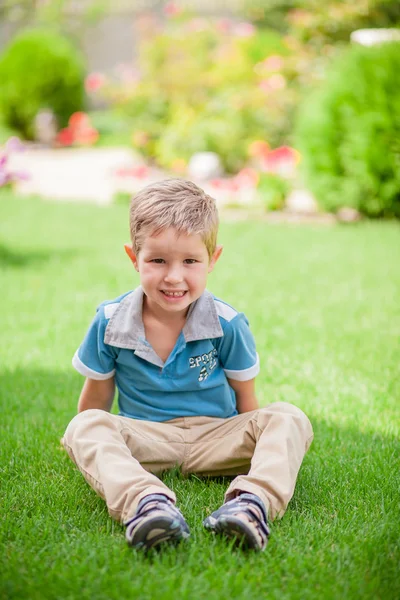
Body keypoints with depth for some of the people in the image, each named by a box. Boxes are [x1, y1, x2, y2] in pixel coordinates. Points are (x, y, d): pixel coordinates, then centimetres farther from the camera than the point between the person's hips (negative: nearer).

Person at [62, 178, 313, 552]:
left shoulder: (227, 324, -8)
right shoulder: (110, 323, -6)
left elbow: (245, 400, 3)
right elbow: (97, 396, 9)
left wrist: (249, 448, 2)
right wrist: (90, 449, 12)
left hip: (215, 438, 0)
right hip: (145, 440, 0)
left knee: (289, 420, -23)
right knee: (84, 427, -29)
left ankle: (252, 500, -51)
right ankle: (145, 502, -56)